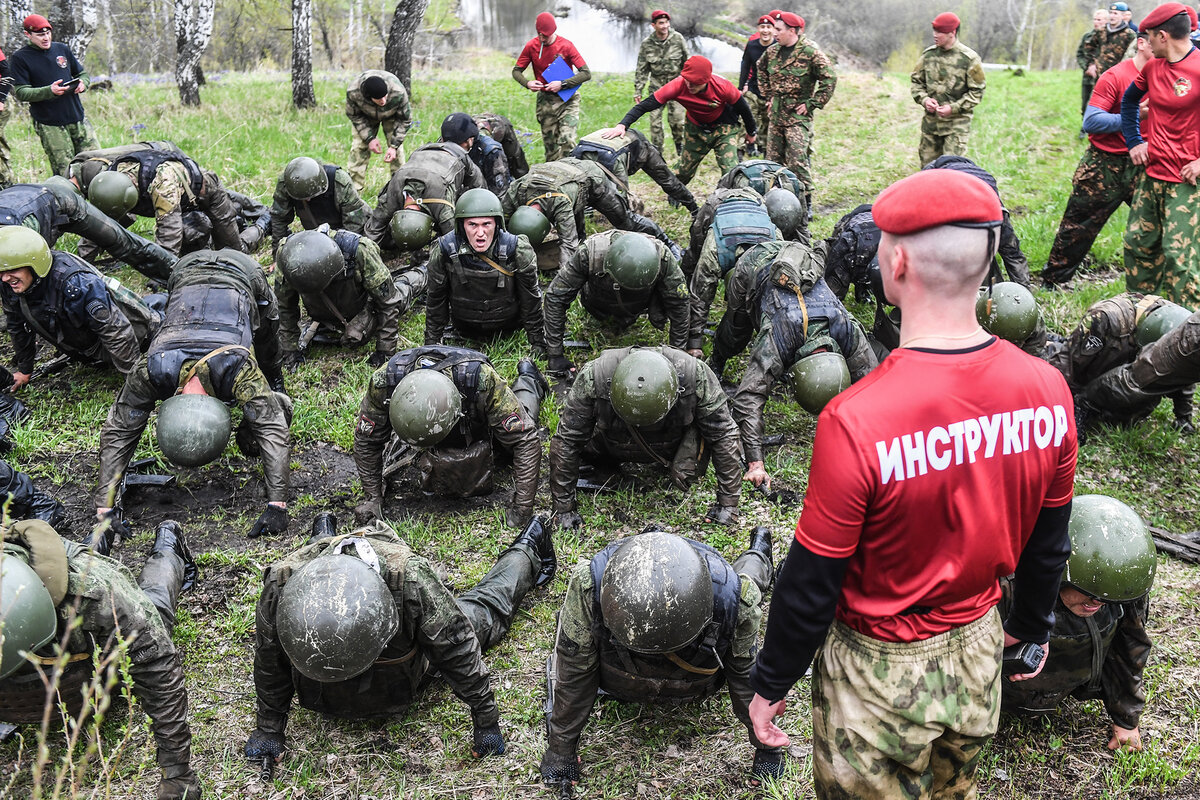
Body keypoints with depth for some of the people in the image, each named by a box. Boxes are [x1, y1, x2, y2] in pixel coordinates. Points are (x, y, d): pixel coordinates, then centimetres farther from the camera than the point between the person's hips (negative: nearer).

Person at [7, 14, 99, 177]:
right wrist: (49, 91, -22)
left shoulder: (62, 49, 12)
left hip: (78, 119, 5)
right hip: (49, 125, -4)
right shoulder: (19, 58, -1)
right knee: (65, 173, -8)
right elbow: (19, 92, -7)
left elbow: (83, 73, 22)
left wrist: (83, 83, -3)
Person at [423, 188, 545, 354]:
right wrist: (432, 344, -8)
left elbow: (531, 298, -18)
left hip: (508, 327, 1)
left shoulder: (518, 250, -30)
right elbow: (436, 299, -13)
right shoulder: (444, 251, -28)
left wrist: (538, 343, -14)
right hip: (465, 331, -1)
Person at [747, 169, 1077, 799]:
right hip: (979, 653, 5)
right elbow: (1048, 541, 1)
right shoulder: (1047, 391, -14)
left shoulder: (855, 421, -32)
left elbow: (810, 586, -21)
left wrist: (769, 684, -4)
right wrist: (1032, 625, 20)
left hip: (881, 671, -5)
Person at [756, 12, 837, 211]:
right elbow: (761, 70, 27)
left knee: (798, 161, -12)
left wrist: (812, 104, -13)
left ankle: (806, 204, -1)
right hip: (776, 113, 7)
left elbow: (830, 78, -13)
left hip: (799, 115, -7)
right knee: (773, 160, 11)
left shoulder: (810, 52, -13)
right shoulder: (772, 51, 6)